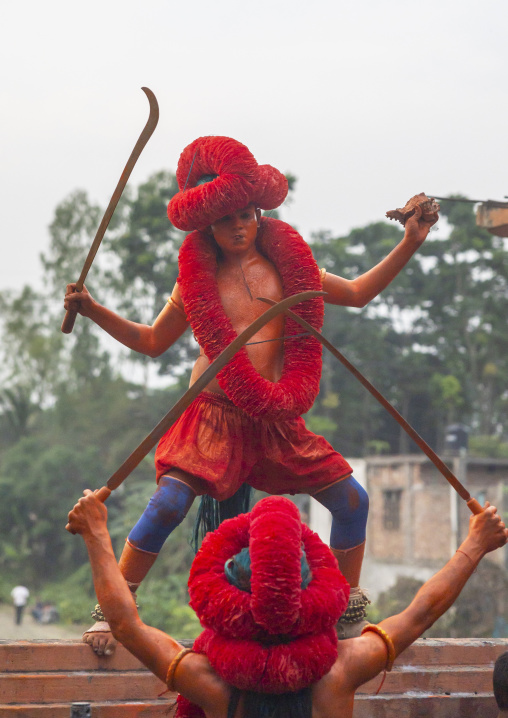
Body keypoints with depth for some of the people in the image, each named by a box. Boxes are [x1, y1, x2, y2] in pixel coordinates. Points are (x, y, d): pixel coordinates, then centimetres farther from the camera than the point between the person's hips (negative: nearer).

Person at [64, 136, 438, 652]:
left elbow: (357, 293, 18)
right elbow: (152, 341, 14)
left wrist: (409, 244, 11)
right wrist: (92, 310, 4)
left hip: (276, 420, 3)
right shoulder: (198, 279, 5)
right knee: (168, 503, -22)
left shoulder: (287, 266, 10)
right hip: (213, 413, -3)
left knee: (351, 499, -1)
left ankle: (349, 613, 17)